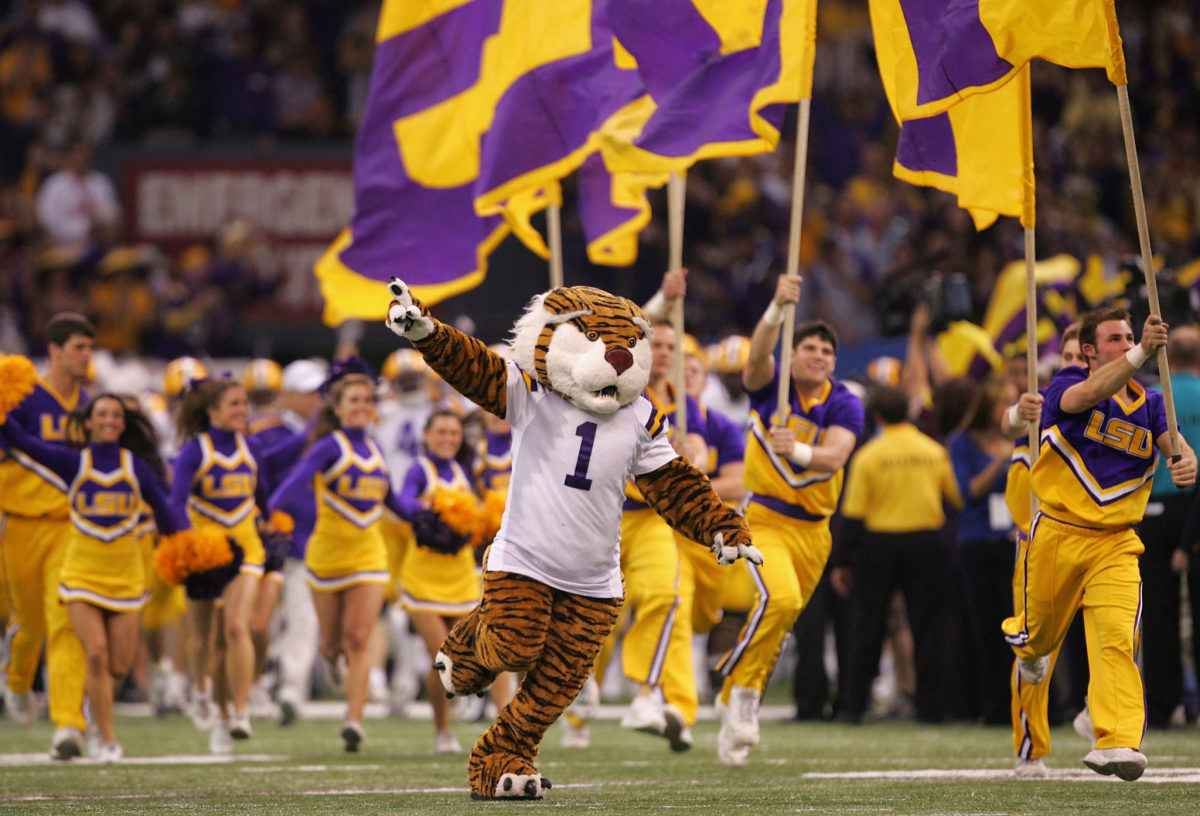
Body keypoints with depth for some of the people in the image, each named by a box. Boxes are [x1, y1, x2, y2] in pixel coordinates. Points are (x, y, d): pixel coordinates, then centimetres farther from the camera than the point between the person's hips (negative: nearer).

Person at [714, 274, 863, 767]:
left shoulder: (844, 406, -4)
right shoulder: (770, 385, -5)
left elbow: (833, 457, -21)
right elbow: (758, 356, -28)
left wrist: (796, 451, -42)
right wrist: (778, 308, -44)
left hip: (813, 529, 4)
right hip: (764, 518, -4)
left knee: (780, 627, 11)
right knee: (780, 598, -28)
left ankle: (735, 707, 30)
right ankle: (741, 684, -10)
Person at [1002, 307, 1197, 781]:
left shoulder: (1148, 403, 8)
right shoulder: (1067, 386, -5)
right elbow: (1088, 394, -29)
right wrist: (1142, 354, -45)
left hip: (1115, 542, 1)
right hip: (1058, 532, -1)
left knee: (1116, 637, -16)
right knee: (1043, 630, 15)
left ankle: (1118, 742, -24)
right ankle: (1026, 644, 53)